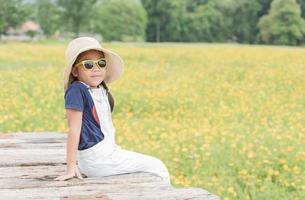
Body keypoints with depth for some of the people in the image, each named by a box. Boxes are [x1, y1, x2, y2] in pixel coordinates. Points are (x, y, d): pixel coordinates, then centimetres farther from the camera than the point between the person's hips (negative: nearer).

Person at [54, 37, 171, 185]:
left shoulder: (101, 89, 7)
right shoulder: (77, 91, -18)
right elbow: (74, 129, -20)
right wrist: (71, 167, -21)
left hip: (106, 150, 9)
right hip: (96, 157, -9)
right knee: (157, 166, 0)